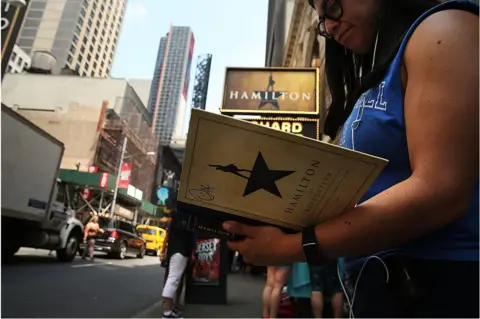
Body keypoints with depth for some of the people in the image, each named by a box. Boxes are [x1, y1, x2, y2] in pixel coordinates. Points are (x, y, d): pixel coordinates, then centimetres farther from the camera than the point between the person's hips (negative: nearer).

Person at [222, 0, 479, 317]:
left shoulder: (442, 30, -8)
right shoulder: (375, 86, 16)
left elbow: (440, 191, -21)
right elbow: (356, 191, 10)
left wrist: (296, 246, -20)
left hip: (441, 281, -8)